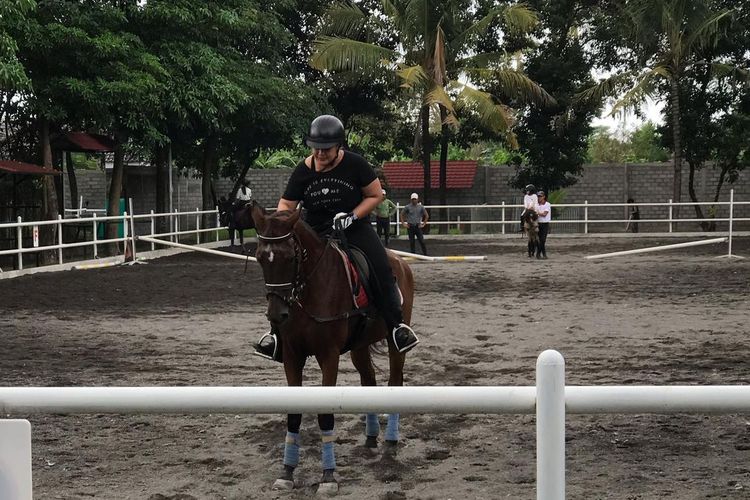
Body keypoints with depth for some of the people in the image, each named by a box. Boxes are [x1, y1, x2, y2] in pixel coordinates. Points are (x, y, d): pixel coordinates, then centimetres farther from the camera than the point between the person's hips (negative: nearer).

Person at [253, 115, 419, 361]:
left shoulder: (355, 164, -10)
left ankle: (396, 325, -9)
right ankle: (276, 331, -4)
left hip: (354, 228, -1)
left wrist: (352, 216, -16)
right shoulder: (303, 170, -5)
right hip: (314, 232, 2)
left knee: (382, 268, -22)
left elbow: (376, 195, -2)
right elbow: (286, 204, 2)